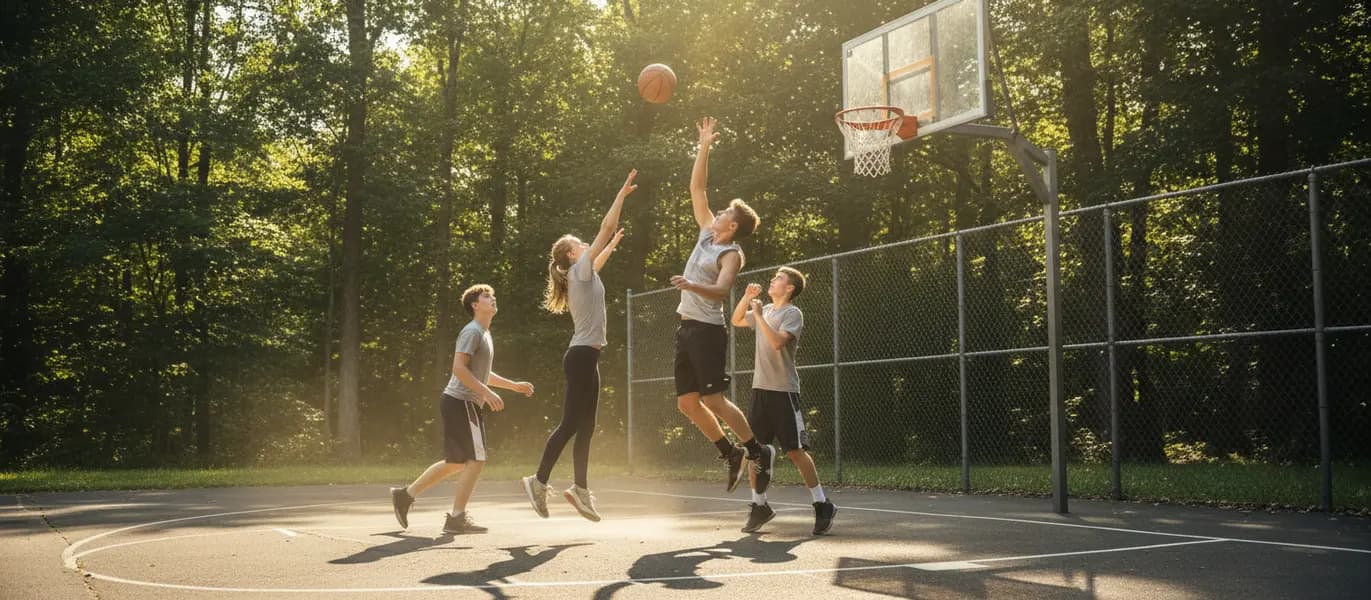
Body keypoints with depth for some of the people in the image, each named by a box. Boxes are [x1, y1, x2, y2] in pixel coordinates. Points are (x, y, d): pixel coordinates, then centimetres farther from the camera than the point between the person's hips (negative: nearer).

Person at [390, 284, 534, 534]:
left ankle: (406, 495, 20)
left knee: (457, 463, 15)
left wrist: (514, 386, 26)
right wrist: (486, 393, -24)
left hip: (467, 404, 10)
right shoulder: (472, 331, -11)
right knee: (475, 460, -9)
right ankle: (457, 518, -5)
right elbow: (459, 368, -21)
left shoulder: (486, 335, 20)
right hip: (461, 402, -10)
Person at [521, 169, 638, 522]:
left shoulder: (583, 275, 16)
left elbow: (598, 261, 42)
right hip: (582, 356, -10)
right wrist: (622, 194, -3)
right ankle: (539, 481, -4)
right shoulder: (579, 270, -6)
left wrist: (612, 245, 50)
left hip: (585, 356, 10)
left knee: (585, 426, 8)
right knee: (570, 424, -8)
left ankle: (580, 489, 10)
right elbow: (606, 227, -8)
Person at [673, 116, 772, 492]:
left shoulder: (731, 255, -10)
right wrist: (704, 147, 13)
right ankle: (731, 454, 17)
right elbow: (696, 188, 17)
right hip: (687, 328, 8)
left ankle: (757, 451, 0)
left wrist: (691, 285, -44)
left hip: (707, 331, -8)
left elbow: (721, 291, -27)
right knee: (687, 403, 7)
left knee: (714, 400, -11)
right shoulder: (707, 234, 12)